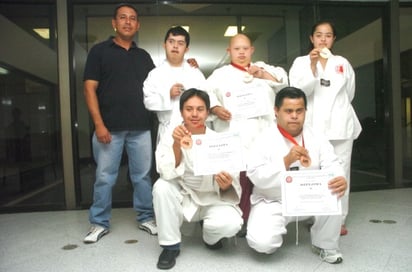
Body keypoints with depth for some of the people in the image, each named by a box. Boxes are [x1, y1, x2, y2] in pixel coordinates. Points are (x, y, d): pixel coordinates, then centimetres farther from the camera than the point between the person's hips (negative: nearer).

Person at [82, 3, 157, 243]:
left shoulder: (144, 56, 15)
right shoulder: (100, 50, 4)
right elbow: (90, 89, -2)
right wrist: (99, 124, -12)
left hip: (141, 128, 3)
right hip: (109, 127, -3)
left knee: (142, 175, 9)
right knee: (105, 177, 5)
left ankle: (146, 218, 23)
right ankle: (100, 223, 19)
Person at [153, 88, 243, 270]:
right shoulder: (170, 139, -10)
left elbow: (227, 186, -12)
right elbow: (168, 174, -25)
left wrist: (225, 185, -36)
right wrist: (176, 146, -39)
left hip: (212, 201, 0)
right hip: (184, 199, 1)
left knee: (231, 224, -29)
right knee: (161, 186, -28)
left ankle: (210, 236, 11)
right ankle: (170, 245, -8)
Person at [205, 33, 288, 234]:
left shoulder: (263, 68, 22)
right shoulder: (220, 74, 12)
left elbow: (282, 81, 11)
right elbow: (206, 95, 4)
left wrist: (263, 74, -3)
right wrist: (216, 109, -14)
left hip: (264, 133, 3)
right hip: (236, 136, -3)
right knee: (241, 178, -7)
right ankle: (242, 220, 6)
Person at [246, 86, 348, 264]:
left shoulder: (317, 138, 0)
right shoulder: (264, 139, -11)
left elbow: (332, 166, -11)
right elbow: (256, 176, -20)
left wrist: (340, 179, -35)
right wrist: (286, 161, -33)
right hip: (273, 201, -3)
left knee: (331, 194, -27)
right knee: (262, 242, -26)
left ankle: (325, 245, -1)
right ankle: (277, 226, 13)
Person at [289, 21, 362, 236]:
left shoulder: (343, 63, 14)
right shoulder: (301, 62, 7)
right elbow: (298, 91, -9)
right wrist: (312, 65, -16)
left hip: (340, 124, 2)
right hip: (313, 125, -2)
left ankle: (339, 219, 9)